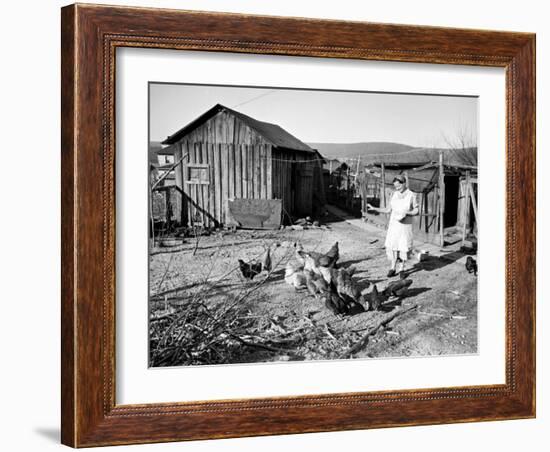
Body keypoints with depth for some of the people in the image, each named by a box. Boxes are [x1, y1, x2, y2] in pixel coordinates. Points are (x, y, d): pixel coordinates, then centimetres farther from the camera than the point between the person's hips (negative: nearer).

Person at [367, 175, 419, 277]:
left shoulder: (411, 196, -9)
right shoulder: (394, 195, 3)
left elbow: (416, 211, -5)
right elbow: (388, 210, 8)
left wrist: (406, 213, -22)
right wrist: (374, 208, -1)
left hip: (405, 226, -3)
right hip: (394, 224, 3)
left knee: (404, 247, 2)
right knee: (392, 246, 1)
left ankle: (402, 269, 15)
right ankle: (393, 268, 11)